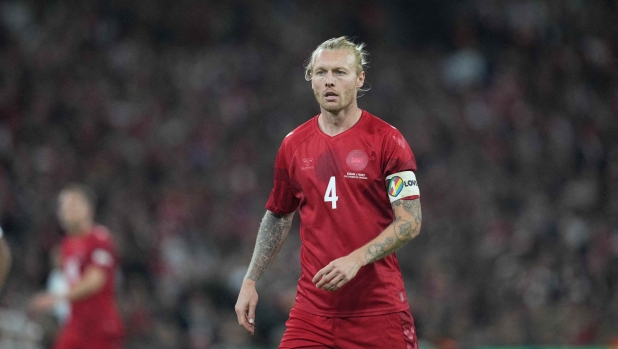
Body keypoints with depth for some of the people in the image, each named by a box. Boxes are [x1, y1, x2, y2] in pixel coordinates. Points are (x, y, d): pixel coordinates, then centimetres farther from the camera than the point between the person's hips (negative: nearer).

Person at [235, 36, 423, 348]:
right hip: (312, 308, 3)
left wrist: (356, 259, -21)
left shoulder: (387, 141, -4)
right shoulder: (293, 145, 8)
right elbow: (278, 217, 21)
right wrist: (250, 281, 15)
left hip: (378, 309, -3)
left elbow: (410, 223, -8)